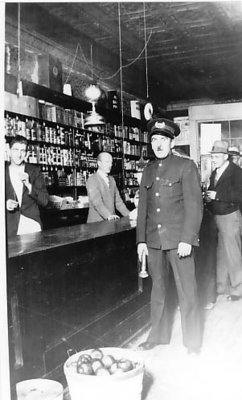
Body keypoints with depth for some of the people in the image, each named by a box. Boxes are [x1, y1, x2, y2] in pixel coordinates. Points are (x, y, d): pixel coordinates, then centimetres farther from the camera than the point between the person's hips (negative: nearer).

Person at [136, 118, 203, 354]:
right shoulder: (148, 170, 13)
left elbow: (194, 205, -6)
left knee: (187, 292, 2)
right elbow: (142, 207, 14)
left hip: (178, 239, -4)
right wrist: (141, 239, 8)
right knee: (158, 290, 13)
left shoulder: (186, 166, -1)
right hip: (154, 240, 4)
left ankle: (192, 343, 16)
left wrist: (187, 239, -13)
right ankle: (158, 335, 27)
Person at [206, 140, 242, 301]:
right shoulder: (214, 173, 13)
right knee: (221, 254, 14)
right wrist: (209, 197, 2)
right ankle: (222, 286, 25)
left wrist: (218, 195, -23)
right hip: (217, 218, 7)